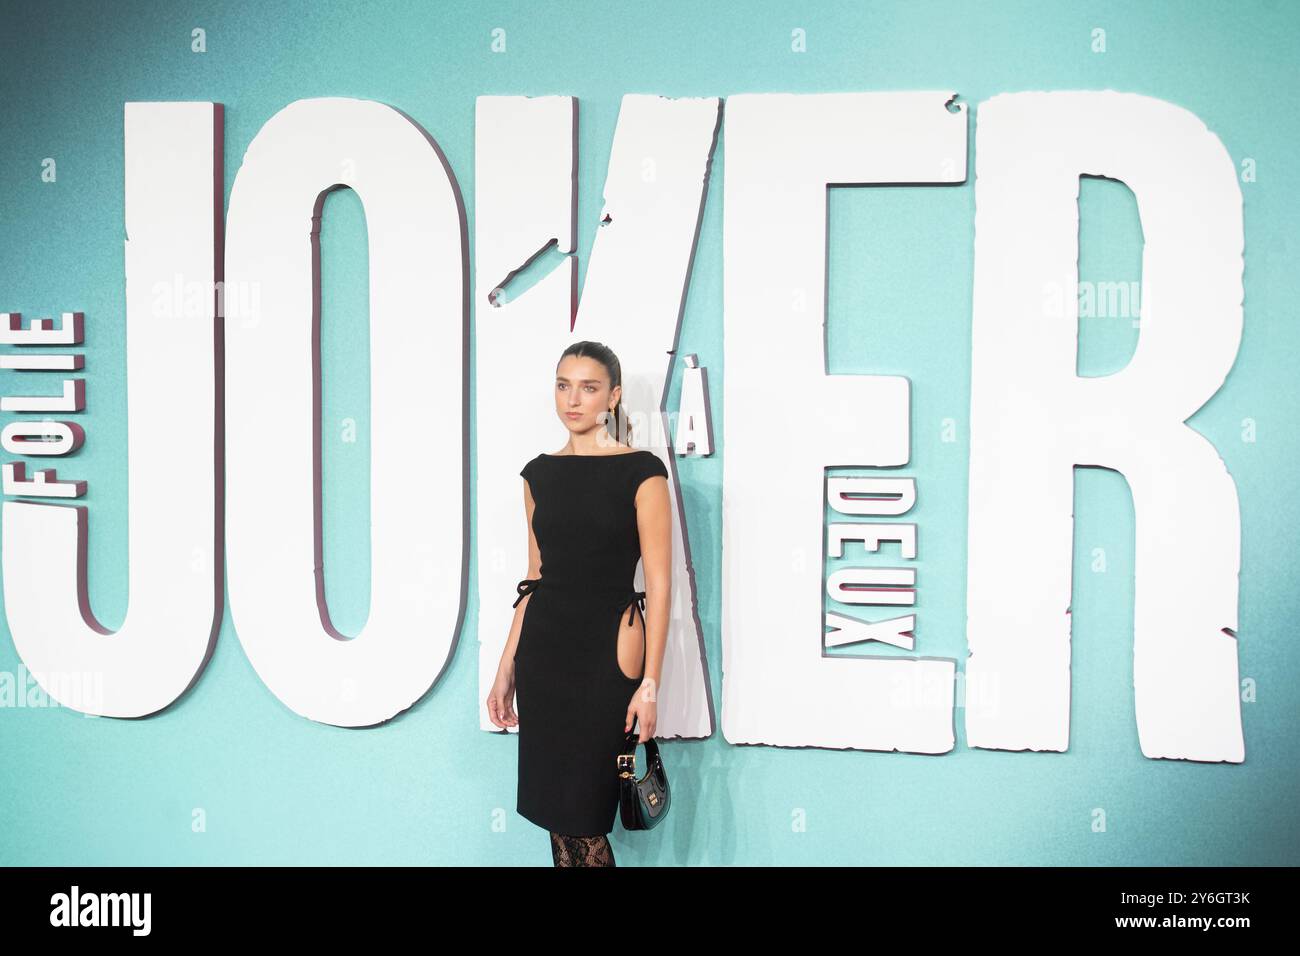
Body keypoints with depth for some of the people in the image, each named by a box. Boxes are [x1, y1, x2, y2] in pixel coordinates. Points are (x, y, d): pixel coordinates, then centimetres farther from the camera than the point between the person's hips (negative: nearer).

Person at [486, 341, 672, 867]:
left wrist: (650, 683, -14)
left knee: (582, 814, -2)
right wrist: (507, 667, 11)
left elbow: (658, 585, -9)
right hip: (543, 646, 5)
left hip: (607, 648, -5)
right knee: (553, 809, 9)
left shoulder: (640, 471, -8)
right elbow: (535, 578, 14)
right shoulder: (540, 473, 8)